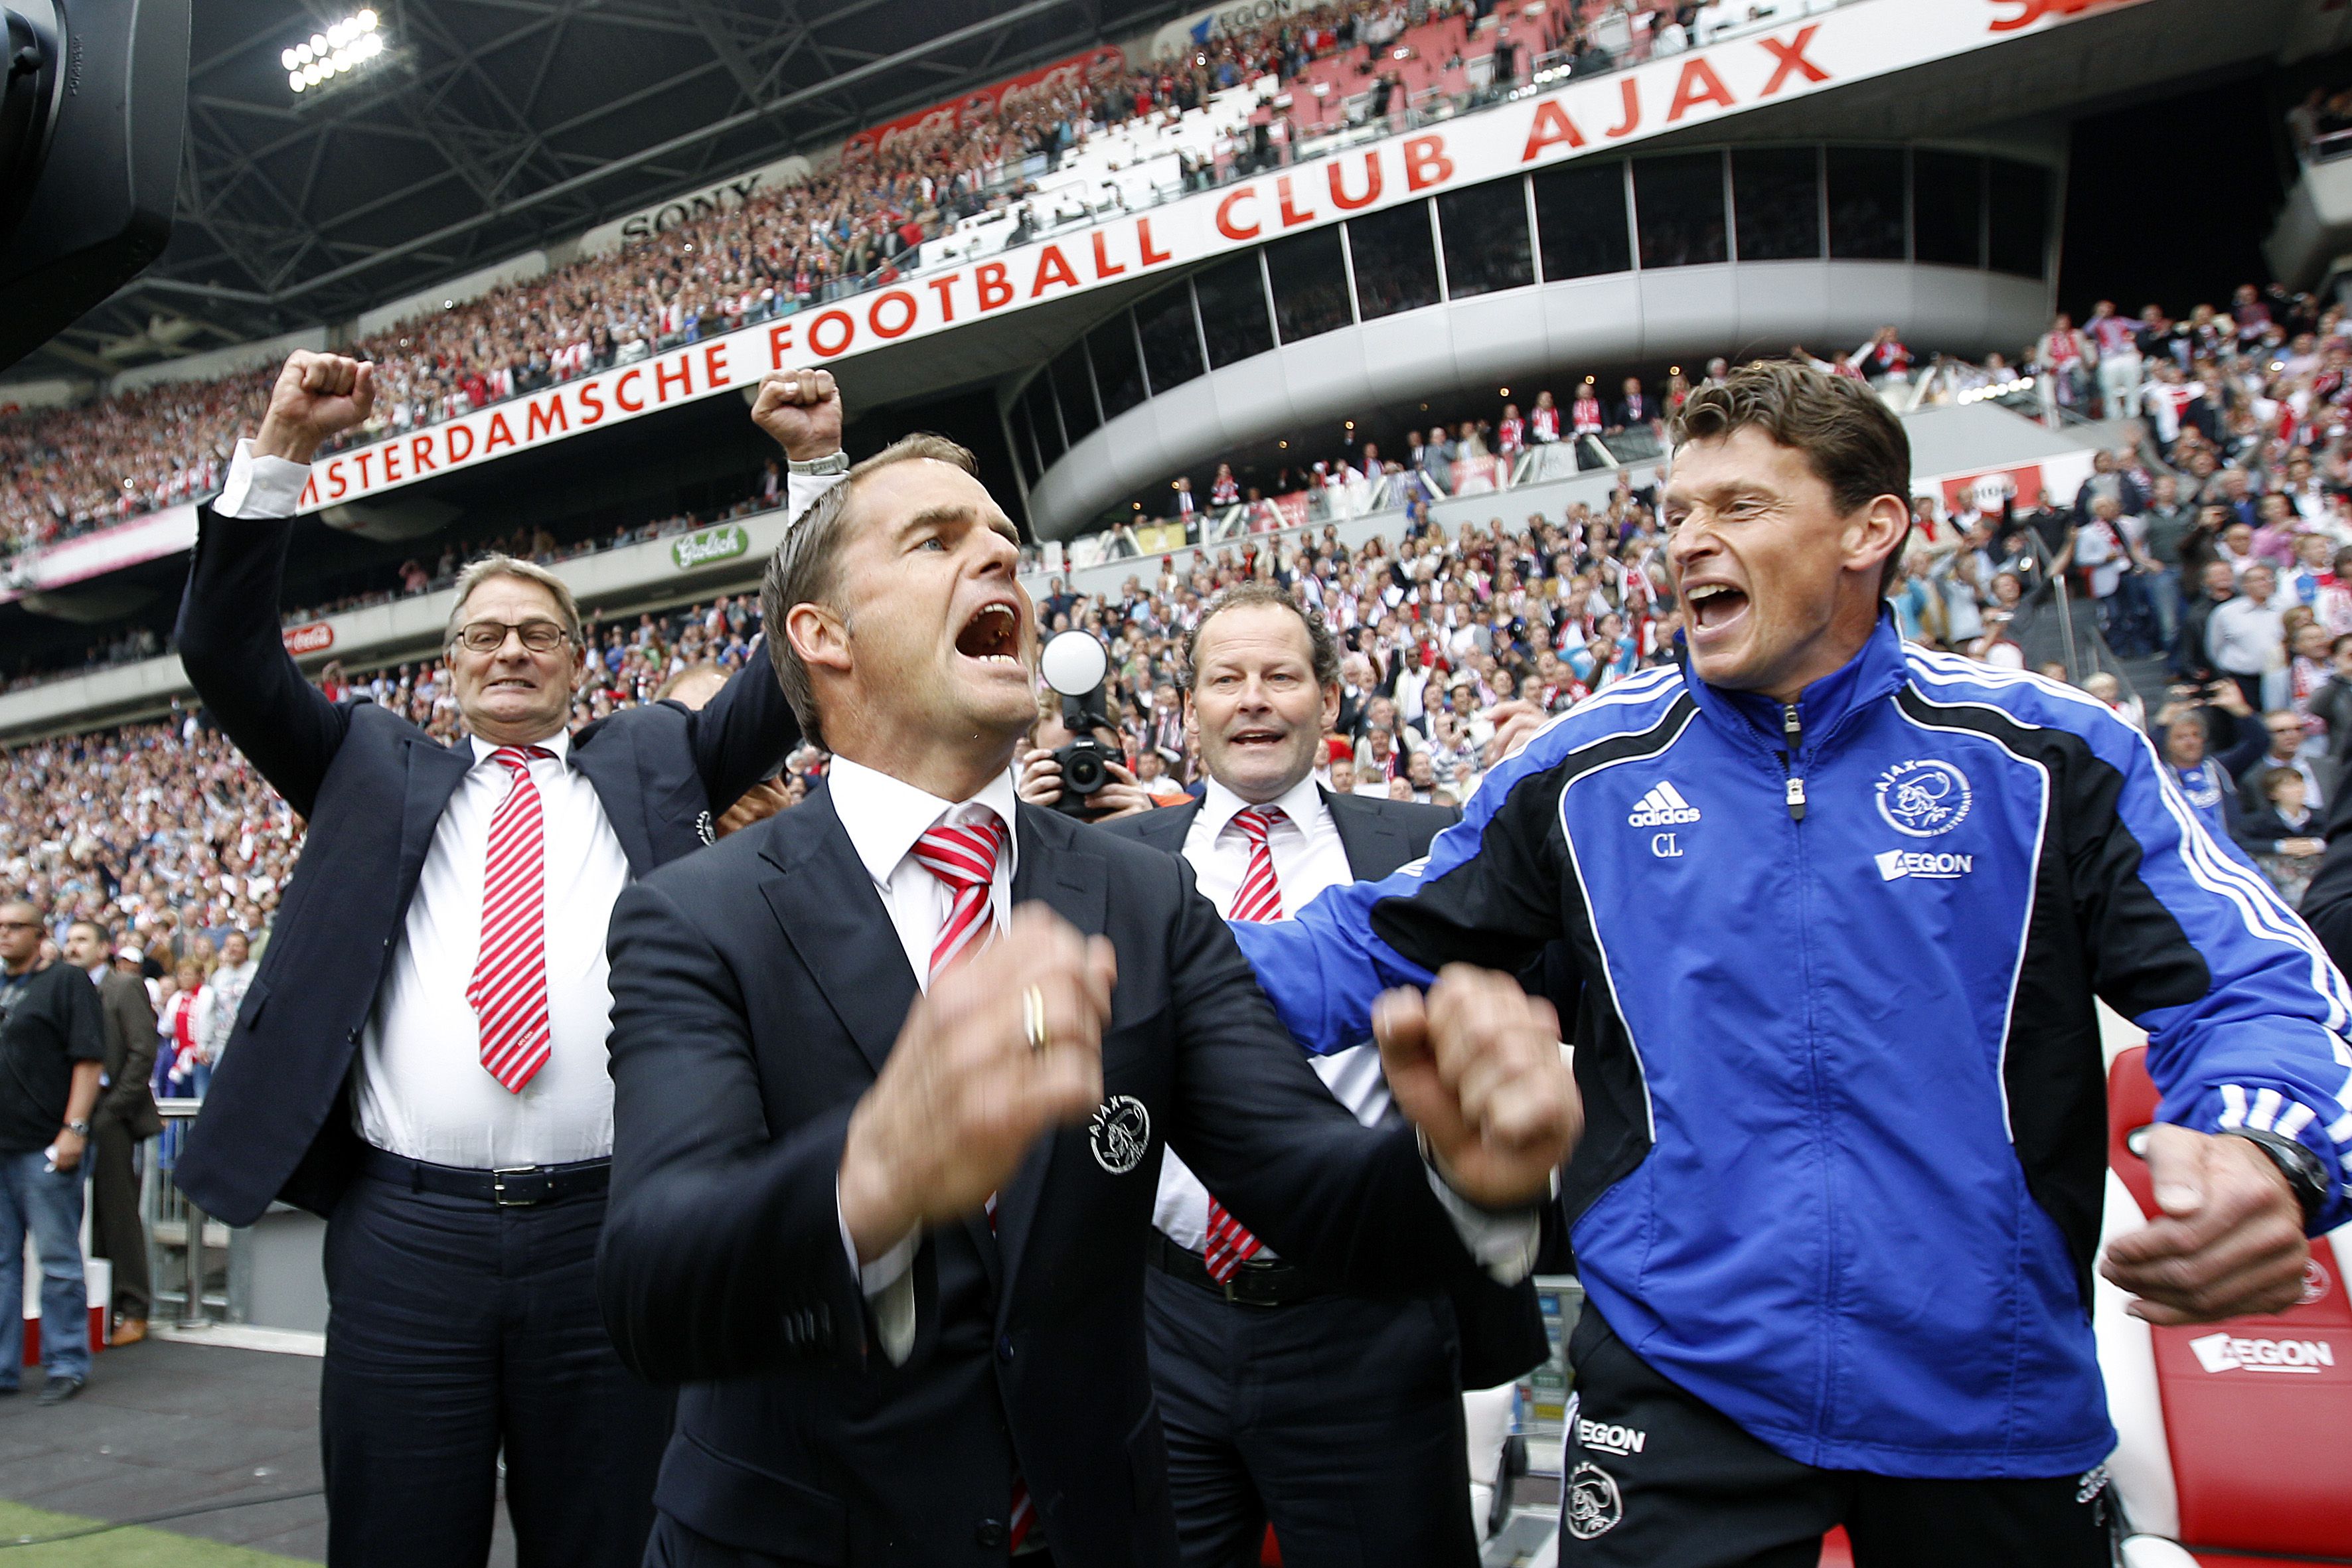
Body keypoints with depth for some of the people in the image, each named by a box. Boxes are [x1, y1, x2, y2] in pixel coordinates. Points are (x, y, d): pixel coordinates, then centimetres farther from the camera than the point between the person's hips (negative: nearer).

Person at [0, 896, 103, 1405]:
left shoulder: (67, 982, -3)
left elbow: (89, 1059, -9)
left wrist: (74, 1128, -16)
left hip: (44, 1147, -6)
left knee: (59, 1261, 0)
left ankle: (67, 1365, 9)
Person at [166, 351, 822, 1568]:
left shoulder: (650, 758, 14)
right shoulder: (378, 768, 16)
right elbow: (224, 653, 10)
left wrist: (819, 464, 2)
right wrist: (279, 449, 1)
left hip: (613, 1224, 0)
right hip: (406, 1228, 1)